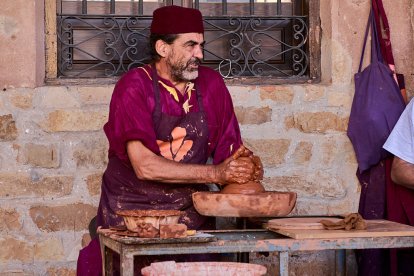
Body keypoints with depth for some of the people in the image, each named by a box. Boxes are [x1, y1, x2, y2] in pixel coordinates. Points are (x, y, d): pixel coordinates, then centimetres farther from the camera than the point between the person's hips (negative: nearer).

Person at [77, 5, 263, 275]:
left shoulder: (211, 84, 5)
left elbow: (232, 148, 11)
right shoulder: (135, 86, -10)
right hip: (131, 210, -3)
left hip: (190, 211, 3)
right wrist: (215, 173, -23)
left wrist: (248, 165, -12)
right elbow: (144, 166, -19)